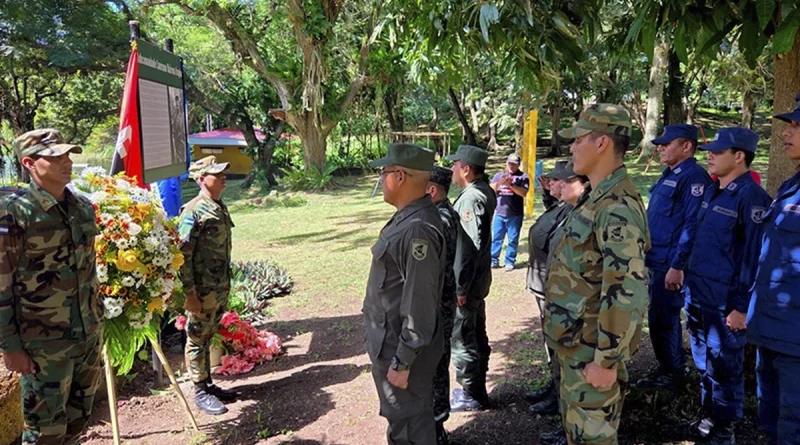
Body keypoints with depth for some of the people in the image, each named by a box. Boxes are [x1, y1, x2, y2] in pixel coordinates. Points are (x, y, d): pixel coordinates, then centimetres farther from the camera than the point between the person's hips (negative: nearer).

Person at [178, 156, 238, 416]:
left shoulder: (220, 207, 10)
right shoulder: (193, 211, -16)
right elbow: (183, 254, -18)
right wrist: (189, 293, -19)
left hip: (221, 288, 8)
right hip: (202, 290, -8)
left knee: (207, 337, 19)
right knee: (197, 339, 6)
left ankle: (208, 384, 30)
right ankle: (201, 392, 17)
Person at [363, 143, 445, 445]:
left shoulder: (417, 229, -28)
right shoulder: (407, 218, 5)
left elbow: (419, 302, -27)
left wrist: (402, 361, -21)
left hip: (402, 345, -9)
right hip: (393, 339, 9)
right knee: (408, 418, 26)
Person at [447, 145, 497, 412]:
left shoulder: (471, 198, -21)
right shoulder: (484, 192, 8)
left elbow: (470, 246, -25)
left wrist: (461, 287, -21)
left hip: (466, 282, -10)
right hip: (478, 280, 10)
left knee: (461, 339, 3)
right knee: (476, 335, 18)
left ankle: (471, 396, 15)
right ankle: (477, 389, 32)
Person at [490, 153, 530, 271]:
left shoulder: (522, 176, 1)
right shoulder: (498, 175, 11)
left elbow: (523, 193, -12)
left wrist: (510, 184, -22)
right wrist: (499, 183, -18)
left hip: (515, 215, -3)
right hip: (499, 214, 3)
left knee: (512, 239, 3)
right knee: (496, 238, 7)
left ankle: (510, 262, 12)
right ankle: (493, 260, 15)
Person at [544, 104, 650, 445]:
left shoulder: (617, 208, -24)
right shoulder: (596, 198, 8)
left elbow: (626, 293, -28)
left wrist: (607, 360, -23)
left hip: (593, 348, -9)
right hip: (576, 342, 9)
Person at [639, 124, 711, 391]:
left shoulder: (693, 176, -15)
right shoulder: (669, 175, 15)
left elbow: (692, 225, -22)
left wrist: (677, 266, -23)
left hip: (670, 263, -9)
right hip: (657, 260, 9)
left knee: (662, 319, -1)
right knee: (661, 318, 16)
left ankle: (672, 374, 14)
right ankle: (669, 369, 29)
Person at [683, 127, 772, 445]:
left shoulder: (751, 197, -16)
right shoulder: (712, 192, 9)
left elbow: (754, 257, -17)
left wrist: (742, 306, -17)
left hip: (725, 303, -8)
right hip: (699, 297, 8)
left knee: (724, 367, 7)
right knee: (704, 362, 19)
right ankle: (709, 415, 36)